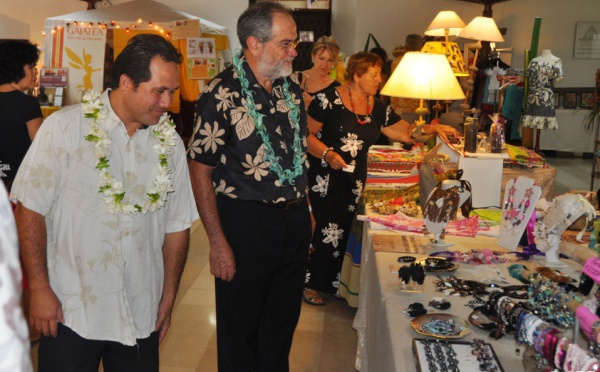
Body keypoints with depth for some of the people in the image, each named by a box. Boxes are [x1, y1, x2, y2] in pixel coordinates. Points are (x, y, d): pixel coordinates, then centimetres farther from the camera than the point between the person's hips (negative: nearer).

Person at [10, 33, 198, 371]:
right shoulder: (65, 127, -8)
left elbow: (177, 224, 6)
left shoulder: (170, 142, 2)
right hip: (70, 310, -3)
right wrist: (40, 289, -8)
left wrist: (169, 297, 7)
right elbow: (31, 208, -6)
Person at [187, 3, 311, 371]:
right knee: (241, 328, 11)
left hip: (295, 220, 6)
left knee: (283, 320, 20)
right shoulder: (223, 95, -14)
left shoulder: (292, 87, 6)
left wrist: (304, 209, 13)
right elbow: (200, 170, -13)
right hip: (246, 221, -6)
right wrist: (217, 241, -15)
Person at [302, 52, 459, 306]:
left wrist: (433, 129, -4)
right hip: (325, 179, -6)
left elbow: (405, 132, 10)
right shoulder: (329, 100, -10)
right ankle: (311, 284, 12)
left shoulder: (378, 109, 9)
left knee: (342, 232, 8)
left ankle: (330, 284, 26)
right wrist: (327, 154, -21)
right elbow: (306, 134, -8)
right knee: (330, 232, -7)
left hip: (355, 181, 6)